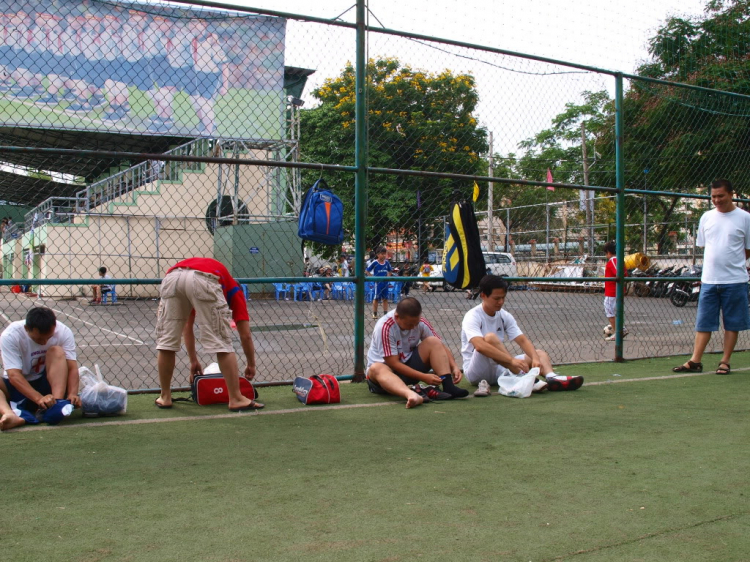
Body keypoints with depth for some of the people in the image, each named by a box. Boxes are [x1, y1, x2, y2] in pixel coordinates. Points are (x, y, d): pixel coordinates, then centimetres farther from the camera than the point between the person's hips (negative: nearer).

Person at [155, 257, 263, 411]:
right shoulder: (233, 289, 33)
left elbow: (187, 328, 48)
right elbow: (245, 335, 26)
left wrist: (193, 361, 56)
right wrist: (251, 365, 39)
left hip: (171, 277, 4)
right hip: (203, 280, -4)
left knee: (166, 340, 19)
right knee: (222, 342, 7)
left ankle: (165, 397, 27)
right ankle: (236, 399, 9)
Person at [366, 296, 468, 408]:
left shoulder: (420, 322, -7)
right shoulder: (385, 327, -22)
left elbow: (441, 346, -2)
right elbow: (393, 363, -23)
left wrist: (454, 367, -20)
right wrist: (424, 377, -27)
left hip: (409, 367, 5)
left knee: (433, 341, -15)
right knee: (377, 368, -40)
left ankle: (448, 386, -34)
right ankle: (412, 395, -69)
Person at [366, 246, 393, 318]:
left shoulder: (387, 262, 3)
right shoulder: (374, 263, -10)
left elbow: (389, 271, 19)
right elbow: (367, 271, -6)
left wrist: (388, 276, 4)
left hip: (385, 282, 4)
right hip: (378, 283, -4)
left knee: (385, 298, 9)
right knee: (376, 298, 3)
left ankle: (385, 313, 16)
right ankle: (374, 314, 11)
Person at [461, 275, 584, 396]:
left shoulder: (505, 316, 7)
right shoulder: (472, 317, -14)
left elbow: (523, 340, -4)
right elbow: (479, 346, -32)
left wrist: (535, 359, -25)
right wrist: (512, 360, -41)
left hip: (500, 370, 7)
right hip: (475, 371, -7)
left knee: (540, 353, -2)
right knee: (490, 337, -32)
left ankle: (551, 377, -36)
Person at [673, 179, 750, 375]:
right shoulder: (707, 217, 9)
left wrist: (731, 263, -2)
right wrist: (714, 263, 7)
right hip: (709, 280, 3)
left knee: (732, 323, 3)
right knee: (703, 322, 2)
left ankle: (725, 362, 12)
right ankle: (695, 361, 4)